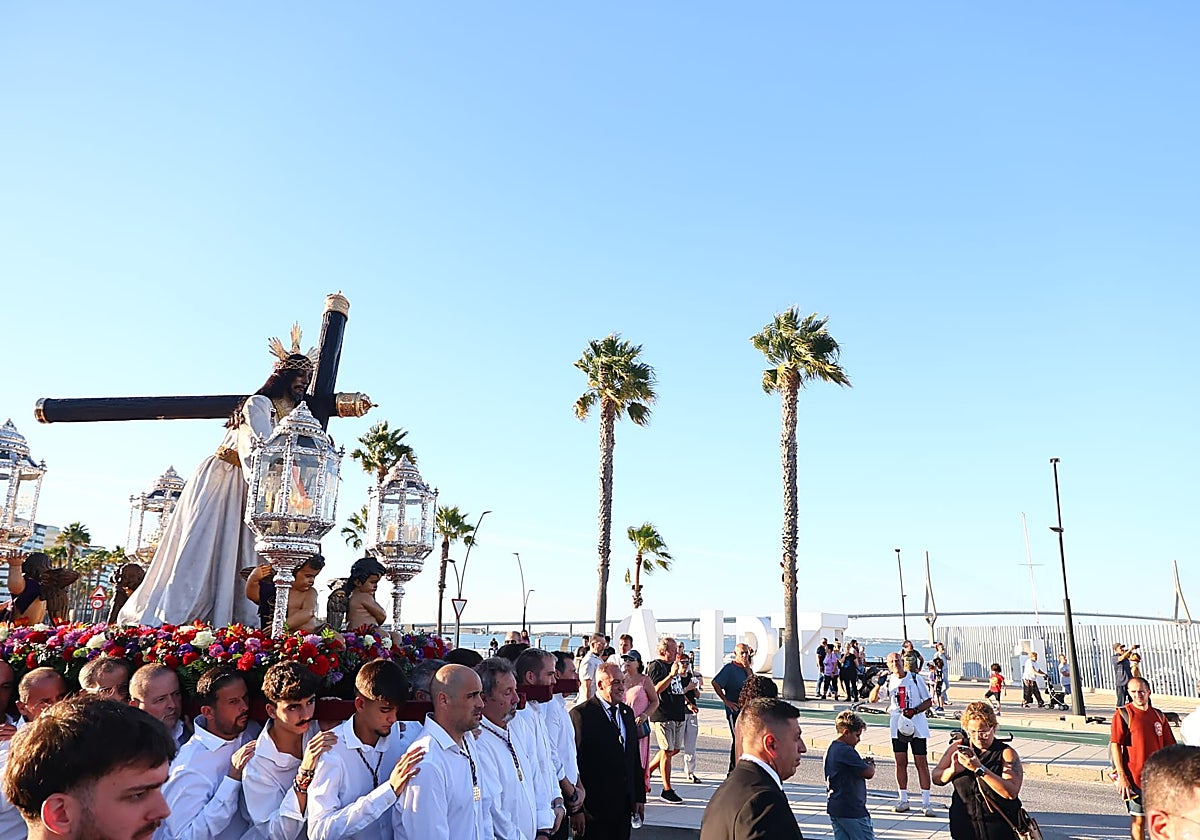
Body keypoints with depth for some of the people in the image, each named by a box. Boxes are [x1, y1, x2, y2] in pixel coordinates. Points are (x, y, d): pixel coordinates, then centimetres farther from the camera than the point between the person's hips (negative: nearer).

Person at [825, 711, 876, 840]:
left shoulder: (831, 748, 11)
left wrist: (864, 762, 4)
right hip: (852, 810, -9)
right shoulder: (846, 751, -19)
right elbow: (868, 773, -16)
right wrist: (871, 764, 5)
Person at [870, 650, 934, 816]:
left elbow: (928, 701, 0)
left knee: (921, 763, -1)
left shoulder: (915, 679, -3)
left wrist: (914, 711, -16)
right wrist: (879, 684, -18)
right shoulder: (888, 681, 3)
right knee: (901, 763, 6)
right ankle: (903, 800, 15)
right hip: (897, 727, 2)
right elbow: (873, 699, -1)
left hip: (917, 727, -2)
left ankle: (925, 802, 5)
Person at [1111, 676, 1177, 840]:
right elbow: (1115, 745, -10)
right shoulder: (1123, 714, -7)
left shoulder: (1159, 715, 8)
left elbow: (1168, 747, 13)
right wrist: (1121, 776, -14)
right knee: (1138, 820, 4)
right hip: (1134, 778, -4)